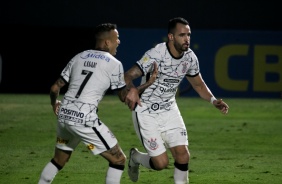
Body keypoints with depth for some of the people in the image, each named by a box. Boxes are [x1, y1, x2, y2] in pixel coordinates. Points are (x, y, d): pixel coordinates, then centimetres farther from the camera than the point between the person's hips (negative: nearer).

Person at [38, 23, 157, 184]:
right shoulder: (114, 64, 0)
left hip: (64, 115, 7)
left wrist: (55, 104, 37)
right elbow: (124, 96, 11)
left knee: (59, 160, 27)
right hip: (85, 119, -6)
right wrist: (146, 85, 21)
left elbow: (55, 88, 16)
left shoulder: (79, 57, 15)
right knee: (119, 159, 5)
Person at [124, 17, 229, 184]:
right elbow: (127, 77, -26)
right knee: (161, 163, -6)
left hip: (169, 110, 5)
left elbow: (198, 84, 13)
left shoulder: (190, 57, -5)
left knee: (183, 156, -7)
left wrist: (213, 100, -5)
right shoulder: (156, 55, -24)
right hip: (146, 112, -5)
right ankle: (135, 157, 27)